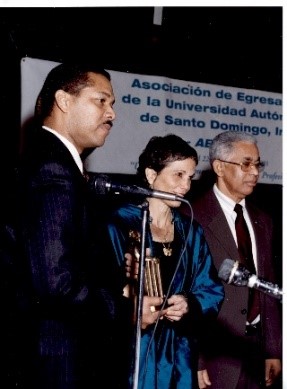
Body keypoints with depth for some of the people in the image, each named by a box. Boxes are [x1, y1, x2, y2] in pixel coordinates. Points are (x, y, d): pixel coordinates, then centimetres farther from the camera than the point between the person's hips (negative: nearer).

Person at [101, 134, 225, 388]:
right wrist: (128, 312, -27)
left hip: (178, 359, 5)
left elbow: (212, 290, 8)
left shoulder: (191, 232, 10)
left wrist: (190, 305, -11)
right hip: (128, 355, -5)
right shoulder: (119, 224, -7)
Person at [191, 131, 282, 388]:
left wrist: (274, 351, 10)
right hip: (215, 355, -6)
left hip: (257, 354, 6)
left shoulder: (262, 221, 12)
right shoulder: (193, 218, -9)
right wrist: (193, 361, -14)